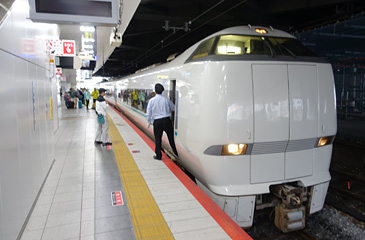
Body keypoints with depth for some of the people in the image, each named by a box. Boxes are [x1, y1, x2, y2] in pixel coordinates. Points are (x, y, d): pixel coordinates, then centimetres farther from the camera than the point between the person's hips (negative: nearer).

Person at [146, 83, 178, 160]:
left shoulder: (152, 100, -4)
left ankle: (158, 155, 17)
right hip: (167, 120, 1)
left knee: (158, 139, 10)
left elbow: (149, 112, -1)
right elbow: (174, 108, 13)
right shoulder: (166, 100, -1)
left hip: (157, 122, -1)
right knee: (171, 138, 13)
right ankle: (176, 153, 20)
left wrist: (148, 122, 13)